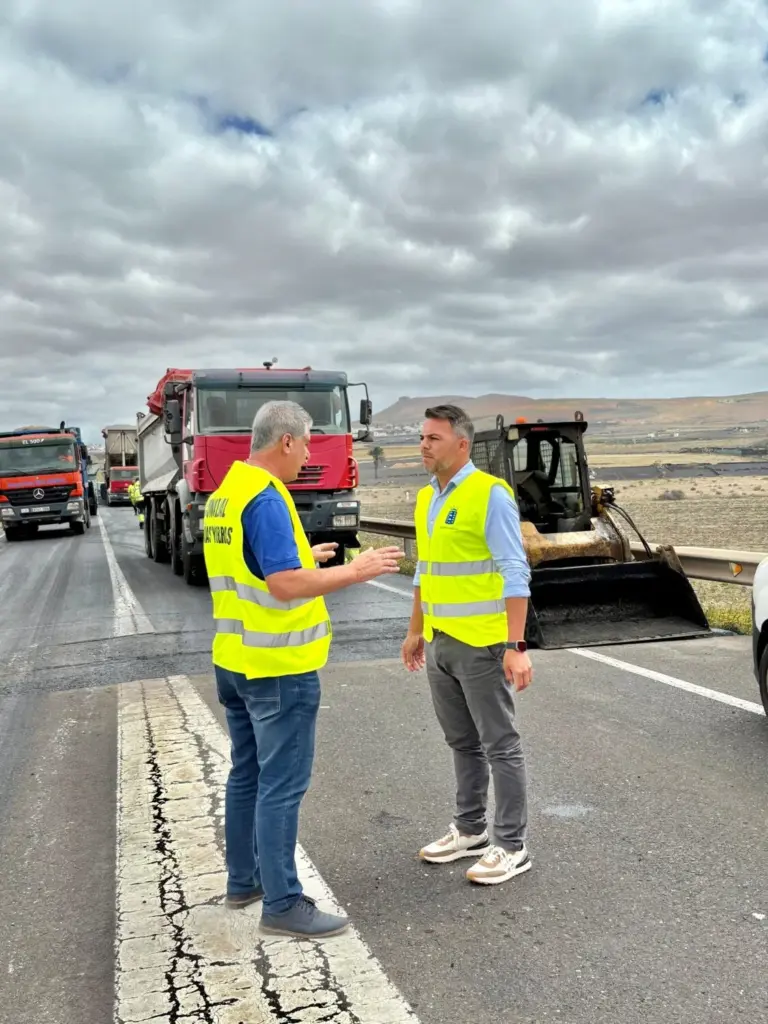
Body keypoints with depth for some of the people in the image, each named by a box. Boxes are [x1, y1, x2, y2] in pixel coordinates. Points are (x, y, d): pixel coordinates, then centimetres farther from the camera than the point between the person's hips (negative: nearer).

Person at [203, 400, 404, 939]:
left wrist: (301, 557, 23)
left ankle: (244, 879, 30)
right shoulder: (266, 499, -20)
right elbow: (286, 585, -26)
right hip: (279, 666, -10)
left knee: (247, 774, 18)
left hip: (236, 659, 10)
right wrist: (356, 570, -18)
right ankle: (283, 904, 8)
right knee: (281, 785, -1)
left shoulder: (224, 495, 10)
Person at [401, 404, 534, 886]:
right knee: (462, 743, 18)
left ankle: (512, 846, 14)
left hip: (481, 644, -7)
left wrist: (516, 645, -20)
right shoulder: (426, 499, 11)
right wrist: (416, 631, 21)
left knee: (500, 746, 3)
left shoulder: (490, 494, -13)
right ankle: (470, 829, 32)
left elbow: (515, 573, -16)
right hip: (440, 644, 8)